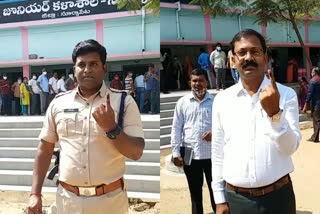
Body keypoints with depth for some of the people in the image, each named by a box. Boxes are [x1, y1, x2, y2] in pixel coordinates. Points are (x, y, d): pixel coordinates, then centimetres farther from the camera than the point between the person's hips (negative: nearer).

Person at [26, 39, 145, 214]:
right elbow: (45, 149, 9)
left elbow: (136, 153, -7)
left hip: (110, 200, -2)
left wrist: (111, 128, -21)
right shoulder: (58, 103, 4)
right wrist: (35, 194, 4)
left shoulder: (124, 102, -4)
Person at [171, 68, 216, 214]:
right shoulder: (182, 102, 3)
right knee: (195, 191, 14)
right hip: (190, 155, 0)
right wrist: (176, 153, -3)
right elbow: (176, 128, 2)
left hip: (212, 154, 0)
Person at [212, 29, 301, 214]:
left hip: (277, 197, -1)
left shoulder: (286, 94, -4)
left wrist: (274, 112, -24)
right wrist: (220, 198, 4)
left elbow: (290, 147, -10)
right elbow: (218, 152, 4)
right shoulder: (222, 99, 1)